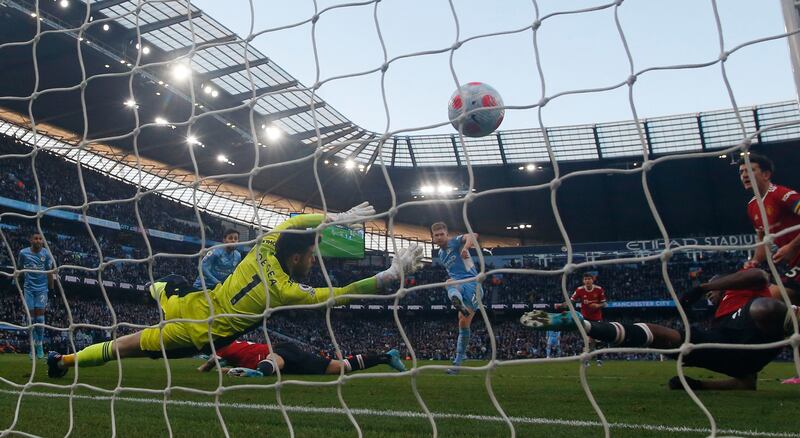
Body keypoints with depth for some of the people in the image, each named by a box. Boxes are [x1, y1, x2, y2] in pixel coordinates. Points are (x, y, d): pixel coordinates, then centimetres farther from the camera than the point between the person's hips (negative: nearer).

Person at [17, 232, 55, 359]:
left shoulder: (46, 254, -3)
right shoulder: (23, 253, -2)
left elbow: (49, 272, 3)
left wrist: (51, 289, 4)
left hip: (42, 288, -1)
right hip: (29, 288, 1)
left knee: (40, 317, -3)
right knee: (31, 317, 1)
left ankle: (39, 345, 4)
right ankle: (33, 346, 8)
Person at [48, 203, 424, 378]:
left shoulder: (265, 248, -11)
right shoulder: (287, 291, -28)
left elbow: (296, 220, 5)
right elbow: (342, 294, -27)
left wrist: (337, 217, 5)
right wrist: (393, 273, -25)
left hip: (193, 302, 5)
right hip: (200, 336, -5)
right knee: (130, 345, 8)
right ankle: (66, 360, 19)